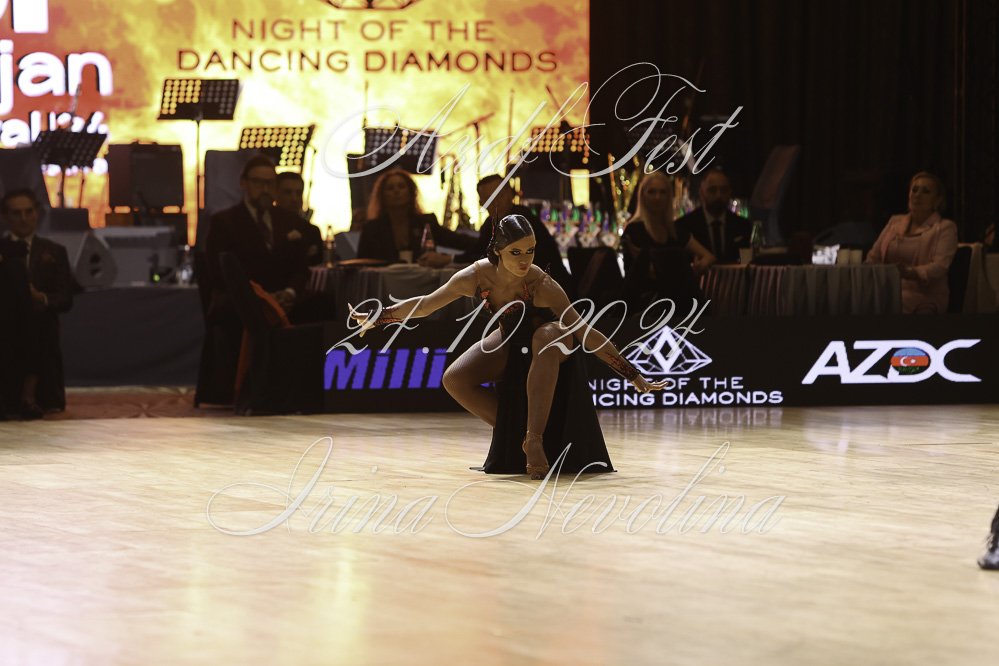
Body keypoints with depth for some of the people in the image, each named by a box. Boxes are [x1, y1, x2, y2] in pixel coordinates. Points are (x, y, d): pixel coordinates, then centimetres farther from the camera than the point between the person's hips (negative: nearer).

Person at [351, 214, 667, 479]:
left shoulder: (542, 286, -36)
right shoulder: (477, 276, -26)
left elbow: (585, 333, -32)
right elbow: (425, 304, -10)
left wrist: (633, 376, -33)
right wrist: (375, 318, -5)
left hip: (554, 347, -4)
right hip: (510, 341, 4)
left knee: (546, 336, -40)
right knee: (455, 380, -15)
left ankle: (535, 438, -36)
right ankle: (515, 435, 1)